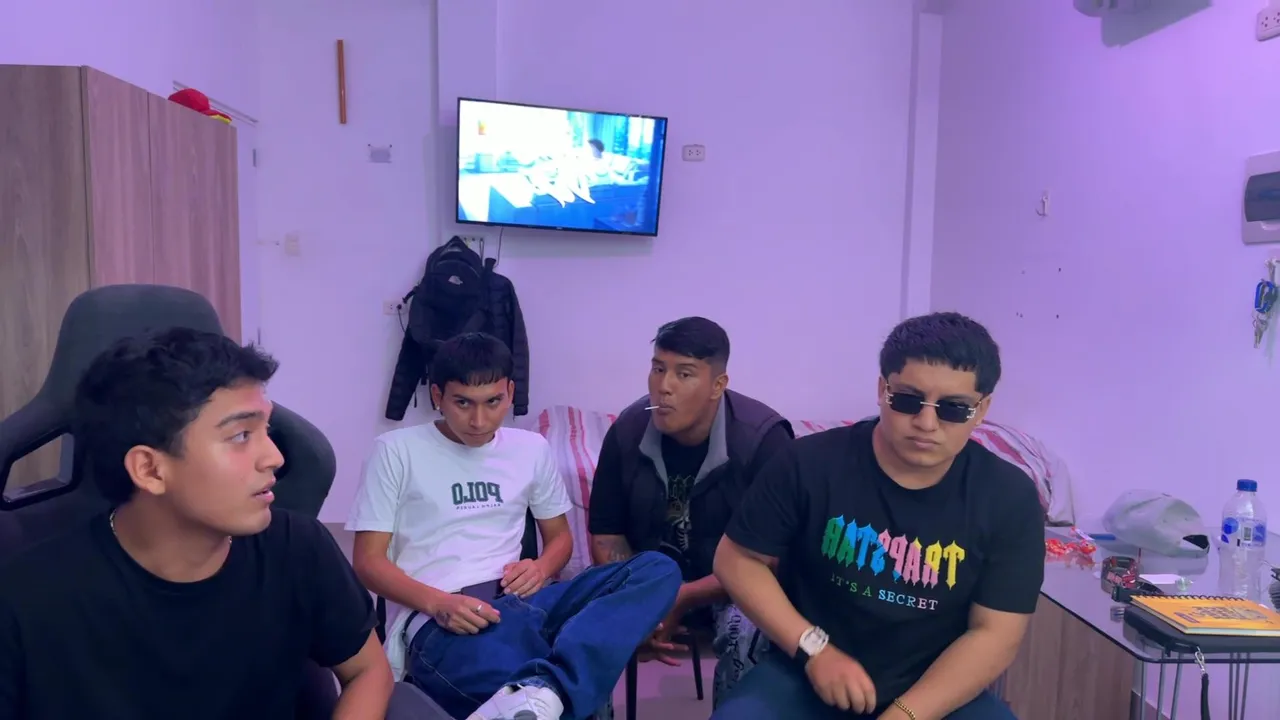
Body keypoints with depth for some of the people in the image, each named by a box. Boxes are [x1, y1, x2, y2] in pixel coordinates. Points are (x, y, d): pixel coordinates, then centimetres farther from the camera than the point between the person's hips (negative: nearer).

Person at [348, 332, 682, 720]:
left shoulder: (532, 448, 17)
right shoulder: (396, 451, 5)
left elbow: (559, 535, 26)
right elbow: (368, 561, 2)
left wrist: (541, 568, -1)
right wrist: (438, 602, -18)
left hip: (519, 602, 7)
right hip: (439, 620, -7)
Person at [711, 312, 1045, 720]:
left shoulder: (1011, 500, -7)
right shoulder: (809, 464, -11)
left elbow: (996, 635, -7)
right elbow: (738, 560, -3)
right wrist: (813, 648, -14)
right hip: (805, 677, -1)